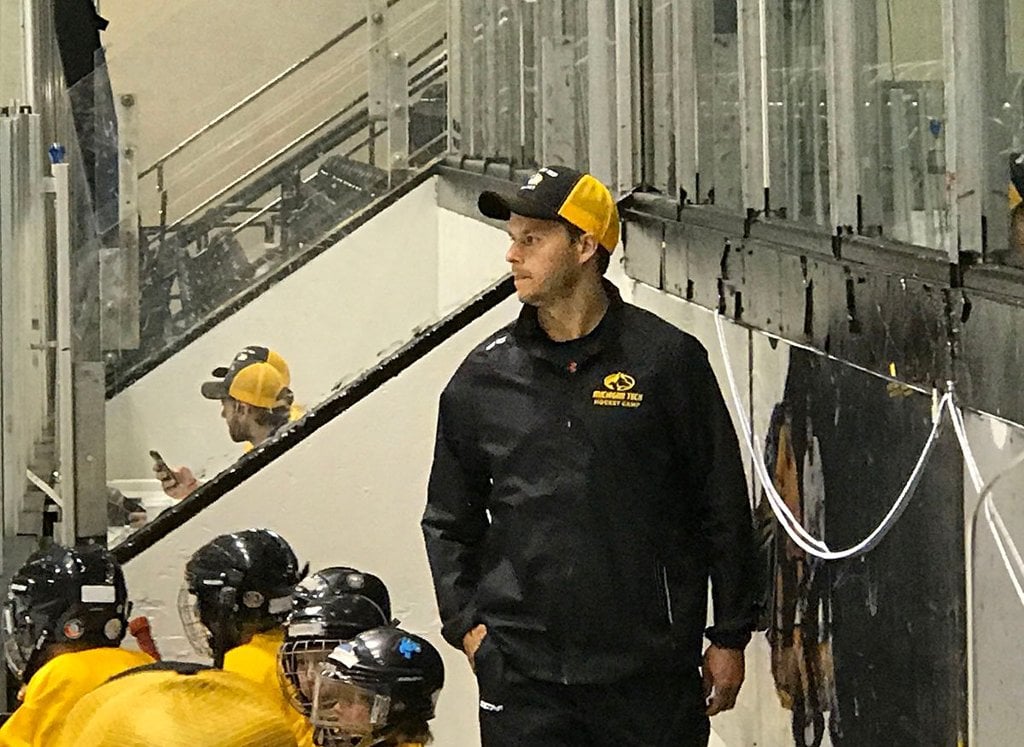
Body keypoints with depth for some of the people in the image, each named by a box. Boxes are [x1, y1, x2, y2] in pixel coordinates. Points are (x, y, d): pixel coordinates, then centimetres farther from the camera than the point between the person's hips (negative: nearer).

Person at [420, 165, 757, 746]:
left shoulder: (667, 359, 1)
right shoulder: (486, 376, 8)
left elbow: (723, 507, 5)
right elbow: (448, 518, 18)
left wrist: (729, 637, 5)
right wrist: (466, 623, 6)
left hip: (651, 669, -2)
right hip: (521, 671, 2)